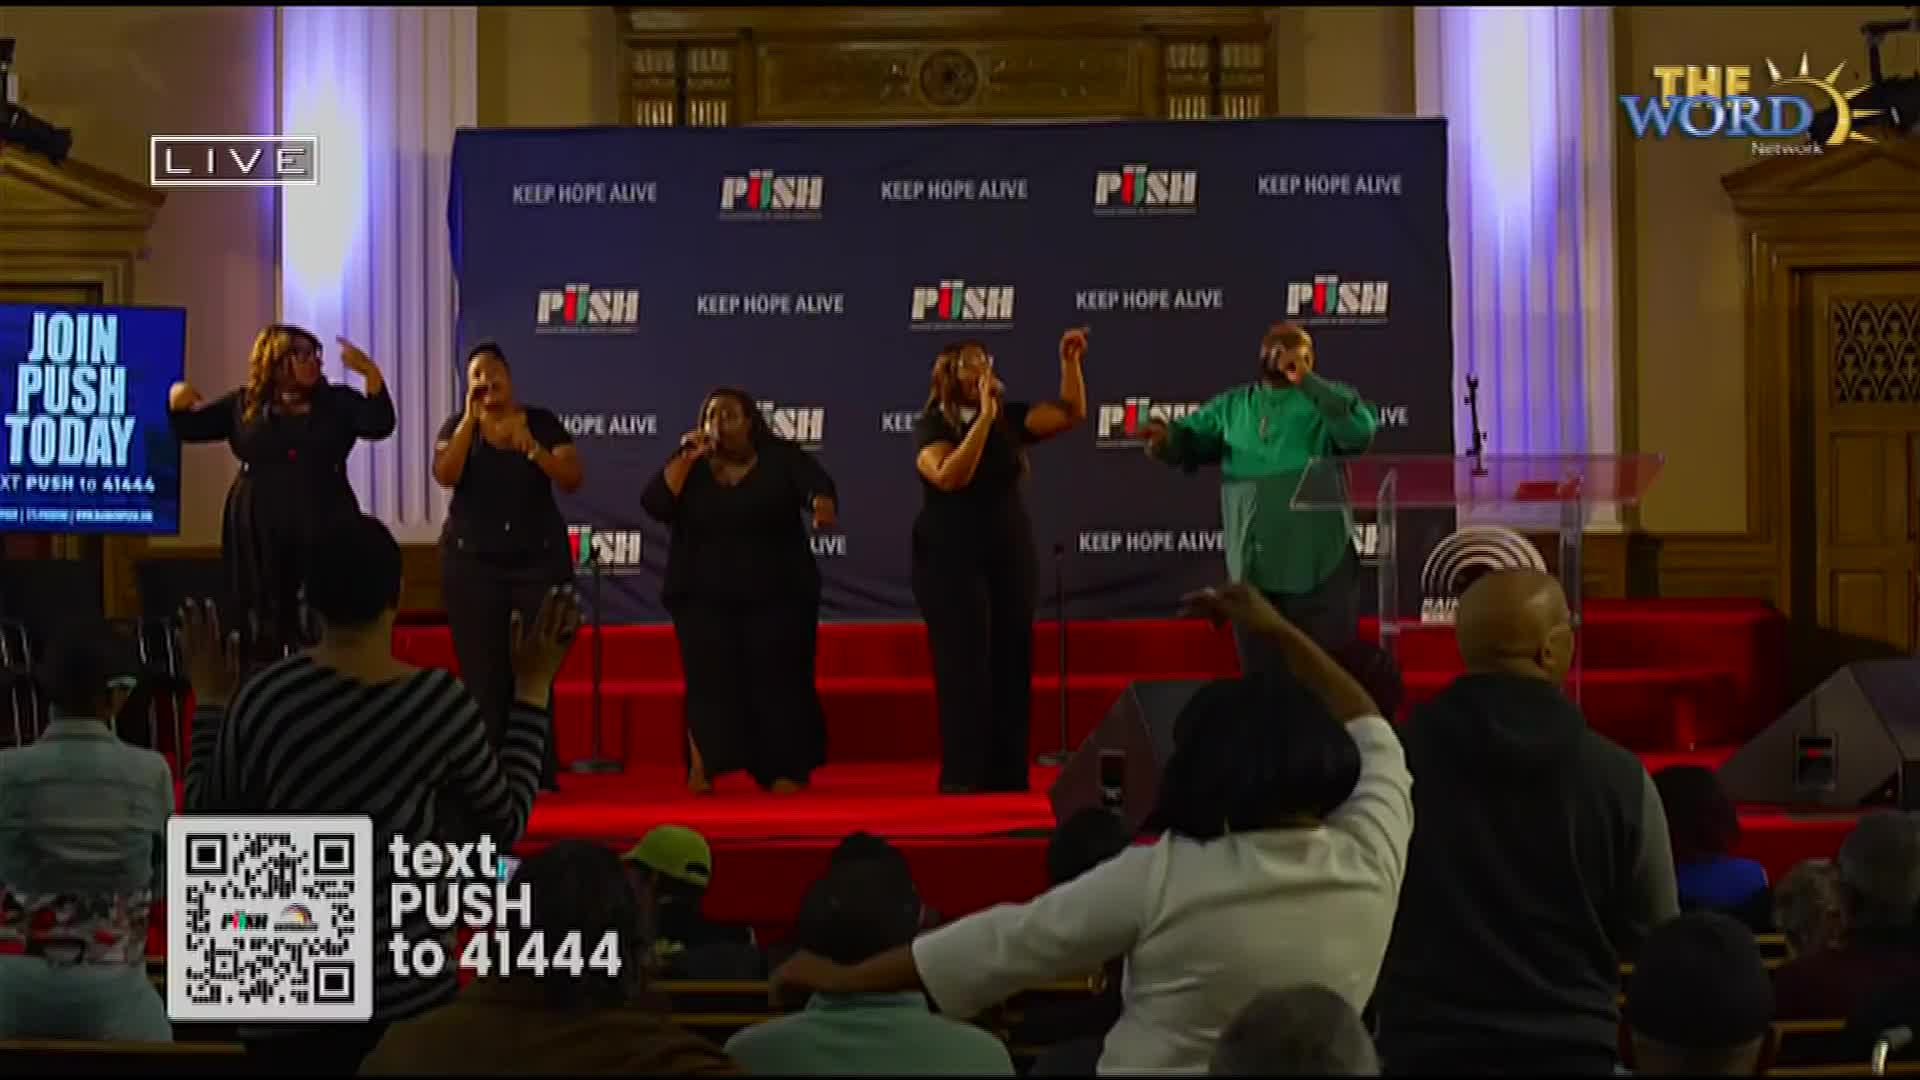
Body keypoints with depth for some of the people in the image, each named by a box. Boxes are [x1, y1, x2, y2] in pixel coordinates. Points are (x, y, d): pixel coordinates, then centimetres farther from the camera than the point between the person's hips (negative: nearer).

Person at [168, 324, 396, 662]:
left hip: (323, 530, -1)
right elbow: (188, 428, 8)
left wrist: (370, 372, -20)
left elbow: (380, 425, -9)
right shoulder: (245, 405, 7)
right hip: (260, 533, 1)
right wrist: (178, 401, -14)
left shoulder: (337, 402, 5)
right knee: (265, 629, 7)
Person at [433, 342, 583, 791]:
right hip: (472, 562, 1)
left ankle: (539, 775, -4)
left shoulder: (542, 422, 2)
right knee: (482, 671, -3)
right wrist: (472, 416, -17)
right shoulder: (458, 425, 3)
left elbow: (573, 479, -8)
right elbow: (445, 475, -15)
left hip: (539, 559, 0)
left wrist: (531, 448, -22)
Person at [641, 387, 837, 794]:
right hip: (704, 597, 1)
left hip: (776, 594, -1)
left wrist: (822, 504, -40)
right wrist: (687, 458, -16)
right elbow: (655, 505, -8)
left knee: (777, 678, -4)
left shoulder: (782, 458, 1)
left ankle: (785, 771, 1)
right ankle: (701, 769, -4)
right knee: (709, 679, -7)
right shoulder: (689, 465, 6)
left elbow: (816, 485, -17)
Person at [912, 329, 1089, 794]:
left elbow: (1072, 413, -1)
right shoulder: (931, 426, -7)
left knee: (1011, 664, 4)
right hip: (952, 560, -5)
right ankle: (963, 774, -6)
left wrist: (1070, 362, -11)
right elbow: (950, 477, -25)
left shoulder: (1010, 418, 6)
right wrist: (984, 417, -26)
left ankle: (1008, 772, 8)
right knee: (964, 665, -8)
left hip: (1011, 557, 5)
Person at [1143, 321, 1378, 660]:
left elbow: (1361, 430, -17)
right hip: (1251, 571, 4)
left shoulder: (1326, 400, 1)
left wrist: (1306, 381, -20)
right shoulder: (1234, 405, 16)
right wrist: (1165, 438, -13)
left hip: (1318, 572, -4)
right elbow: (1191, 438, 10)